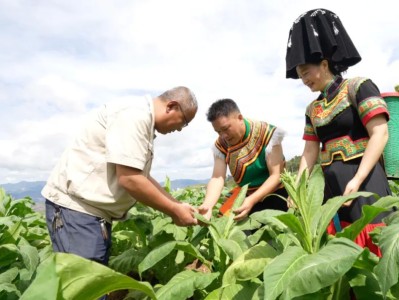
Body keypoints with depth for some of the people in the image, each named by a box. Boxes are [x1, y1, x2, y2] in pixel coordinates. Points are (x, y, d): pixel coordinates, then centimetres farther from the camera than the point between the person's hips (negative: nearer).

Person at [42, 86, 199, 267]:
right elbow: (129, 179, -25)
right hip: (76, 204, -10)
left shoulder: (143, 119, 13)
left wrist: (177, 205, 12)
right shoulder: (136, 114, -18)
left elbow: (141, 177, 16)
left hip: (96, 209, 10)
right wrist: (174, 211, -14)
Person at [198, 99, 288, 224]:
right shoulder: (221, 144, -9)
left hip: (275, 197, -3)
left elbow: (277, 175, -22)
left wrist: (252, 200, -36)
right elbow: (217, 178, -17)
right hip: (247, 198, 3)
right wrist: (207, 205, -37)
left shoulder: (267, 134, -21)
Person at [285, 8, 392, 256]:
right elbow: (310, 152, 12)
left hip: (364, 180, -6)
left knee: (370, 247, -5)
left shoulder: (358, 87, -3)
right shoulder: (313, 109, 14)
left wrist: (357, 180, -20)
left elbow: (380, 134, -12)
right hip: (332, 185, 6)